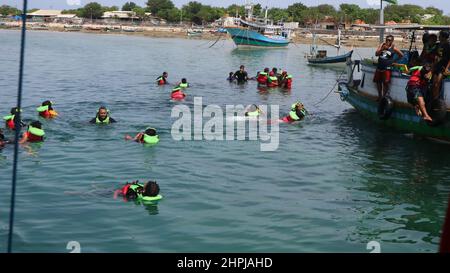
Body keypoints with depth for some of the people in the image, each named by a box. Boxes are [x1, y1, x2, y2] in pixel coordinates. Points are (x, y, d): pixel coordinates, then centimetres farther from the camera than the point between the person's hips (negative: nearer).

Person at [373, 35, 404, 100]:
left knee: (385, 83, -10)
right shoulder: (382, 45, 5)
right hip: (379, 67, 5)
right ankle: (380, 96, 27)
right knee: (378, 82, 12)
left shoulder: (393, 48, -3)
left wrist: (394, 60, 8)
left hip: (387, 68, -5)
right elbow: (376, 54, -8)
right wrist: (382, 48, -20)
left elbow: (401, 55, 9)